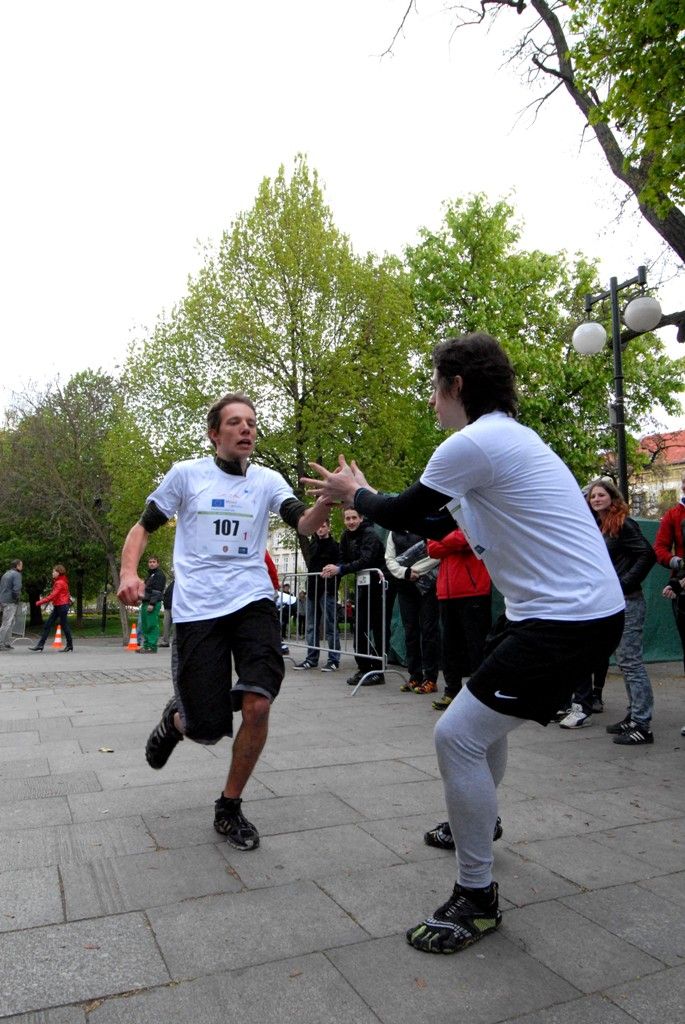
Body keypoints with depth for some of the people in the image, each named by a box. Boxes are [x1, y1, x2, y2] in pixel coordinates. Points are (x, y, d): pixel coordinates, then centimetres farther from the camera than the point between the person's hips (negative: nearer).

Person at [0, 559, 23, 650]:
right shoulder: (16, 574, -9)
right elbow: (16, 589, -21)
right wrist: (17, 598, -4)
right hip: (11, 602, -8)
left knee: (8, 623, 15)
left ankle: (7, 643, 17)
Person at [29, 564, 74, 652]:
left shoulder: (60, 583, -15)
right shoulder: (58, 582, 15)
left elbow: (53, 595, -21)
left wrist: (40, 602, -17)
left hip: (62, 606, -10)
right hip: (57, 606, 10)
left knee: (64, 625, 0)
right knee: (47, 624, 6)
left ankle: (70, 645, 11)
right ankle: (40, 645, 7)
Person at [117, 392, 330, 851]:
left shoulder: (267, 479, 7)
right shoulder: (186, 474, 4)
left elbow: (304, 523, -9)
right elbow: (143, 527, 10)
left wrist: (330, 498, -32)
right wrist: (129, 572, -10)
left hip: (253, 599, 2)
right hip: (197, 607, -1)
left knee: (257, 704, -16)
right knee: (208, 730, -4)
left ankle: (229, 808, 10)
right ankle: (177, 718, 36)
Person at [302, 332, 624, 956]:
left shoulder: (474, 443, -17)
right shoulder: (506, 438, 15)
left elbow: (402, 513, -6)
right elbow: (435, 525, 22)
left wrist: (355, 493, 13)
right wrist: (365, 499, 25)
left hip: (568, 616, -11)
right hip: (581, 605, 11)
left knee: (458, 736, -8)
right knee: (484, 713, 26)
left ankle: (477, 898, 9)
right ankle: (480, 823, 48)